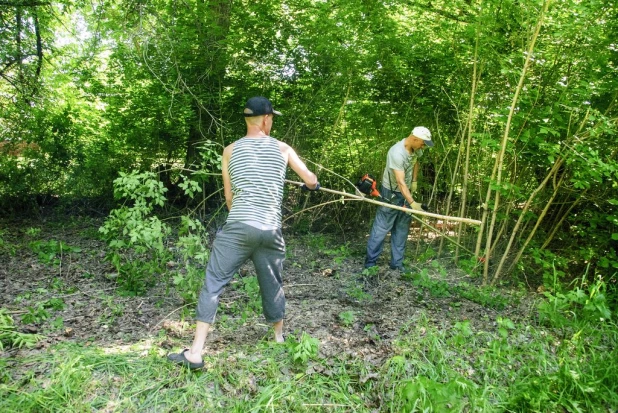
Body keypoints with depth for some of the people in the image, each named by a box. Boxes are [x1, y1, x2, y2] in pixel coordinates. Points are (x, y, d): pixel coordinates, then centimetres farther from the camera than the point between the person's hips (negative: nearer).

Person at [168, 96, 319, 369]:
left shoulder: (230, 150, 7)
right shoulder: (282, 149, 9)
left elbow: (229, 197, 11)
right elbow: (311, 181, 17)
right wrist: (311, 186, 41)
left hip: (237, 227, -1)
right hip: (271, 231, 2)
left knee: (213, 284, 3)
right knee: (273, 285, 19)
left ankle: (195, 354, 1)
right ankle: (279, 337, 38)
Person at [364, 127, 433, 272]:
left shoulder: (415, 148, -5)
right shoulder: (397, 153, -31)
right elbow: (400, 182, -36)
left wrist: (414, 181, 8)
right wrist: (412, 202, -42)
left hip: (406, 191, 8)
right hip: (392, 193, -8)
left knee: (402, 228, 10)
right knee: (382, 227, -1)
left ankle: (397, 263, 19)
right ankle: (370, 262, 10)